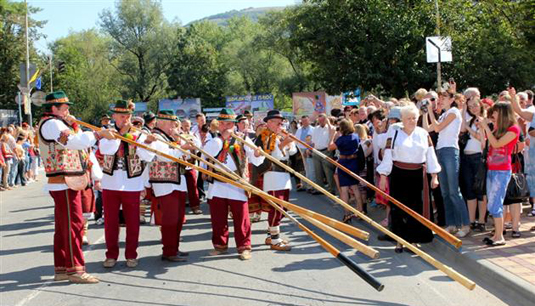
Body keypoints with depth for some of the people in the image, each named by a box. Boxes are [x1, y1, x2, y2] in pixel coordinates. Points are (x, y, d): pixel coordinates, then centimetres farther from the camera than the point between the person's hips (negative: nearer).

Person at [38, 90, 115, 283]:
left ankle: (61, 269, 16)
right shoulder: (51, 123, -13)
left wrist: (74, 126, 9)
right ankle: (75, 269, -9)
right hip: (64, 182, -11)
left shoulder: (55, 124, 20)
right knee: (74, 224, -10)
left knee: (63, 226, 11)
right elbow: (77, 142, -26)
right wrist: (99, 134, -22)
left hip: (67, 183, 11)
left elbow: (75, 141, 22)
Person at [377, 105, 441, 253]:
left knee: (417, 207, 3)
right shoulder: (394, 133, 0)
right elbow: (387, 156, -1)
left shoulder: (423, 134, 6)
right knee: (399, 207, 2)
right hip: (399, 175, -2)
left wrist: (434, 176, 5)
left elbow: (430, 155, 8)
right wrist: (383, 177, -4)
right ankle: (400, 241, 10)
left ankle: (414, 239, 14)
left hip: (418, 176, 2)